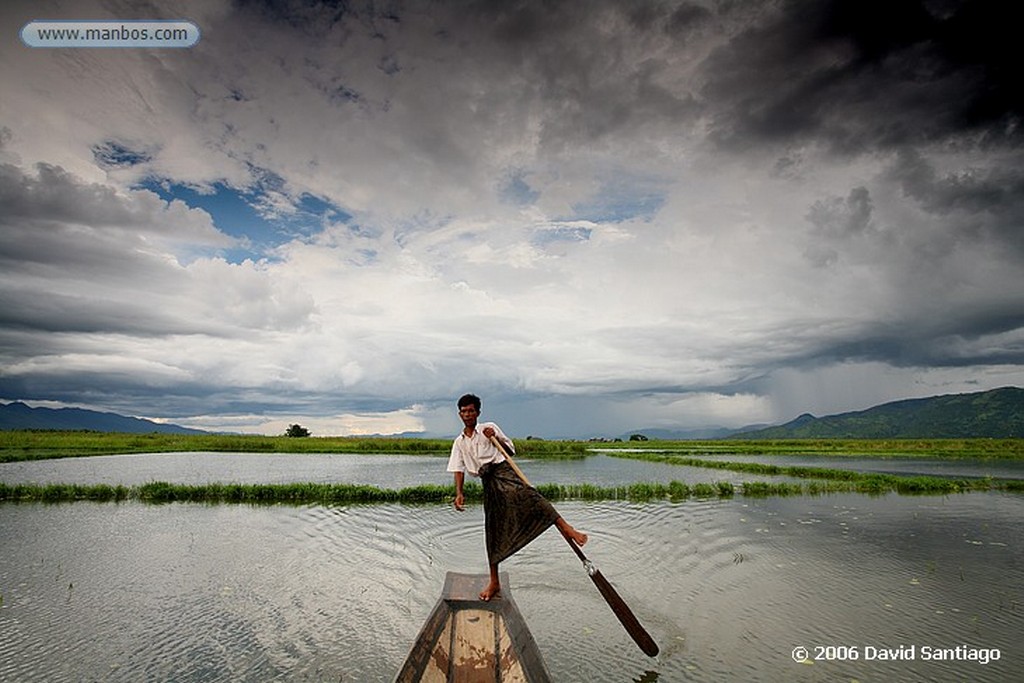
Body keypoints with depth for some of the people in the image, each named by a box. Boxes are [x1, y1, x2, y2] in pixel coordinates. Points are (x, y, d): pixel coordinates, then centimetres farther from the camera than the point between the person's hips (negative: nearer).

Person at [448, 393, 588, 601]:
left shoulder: (489, 428, 10)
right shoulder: (459, 443, 18)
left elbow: (511, 449, 11)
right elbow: (458, 470, 10)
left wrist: (496, 438, -6)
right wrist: (459, 493, -6)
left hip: (502, 470, -3)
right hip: (487, 481, 4)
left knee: (522, 493, -36)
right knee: (492, 531, 5)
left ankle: (565, 527, -43)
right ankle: (494, 583, 15)